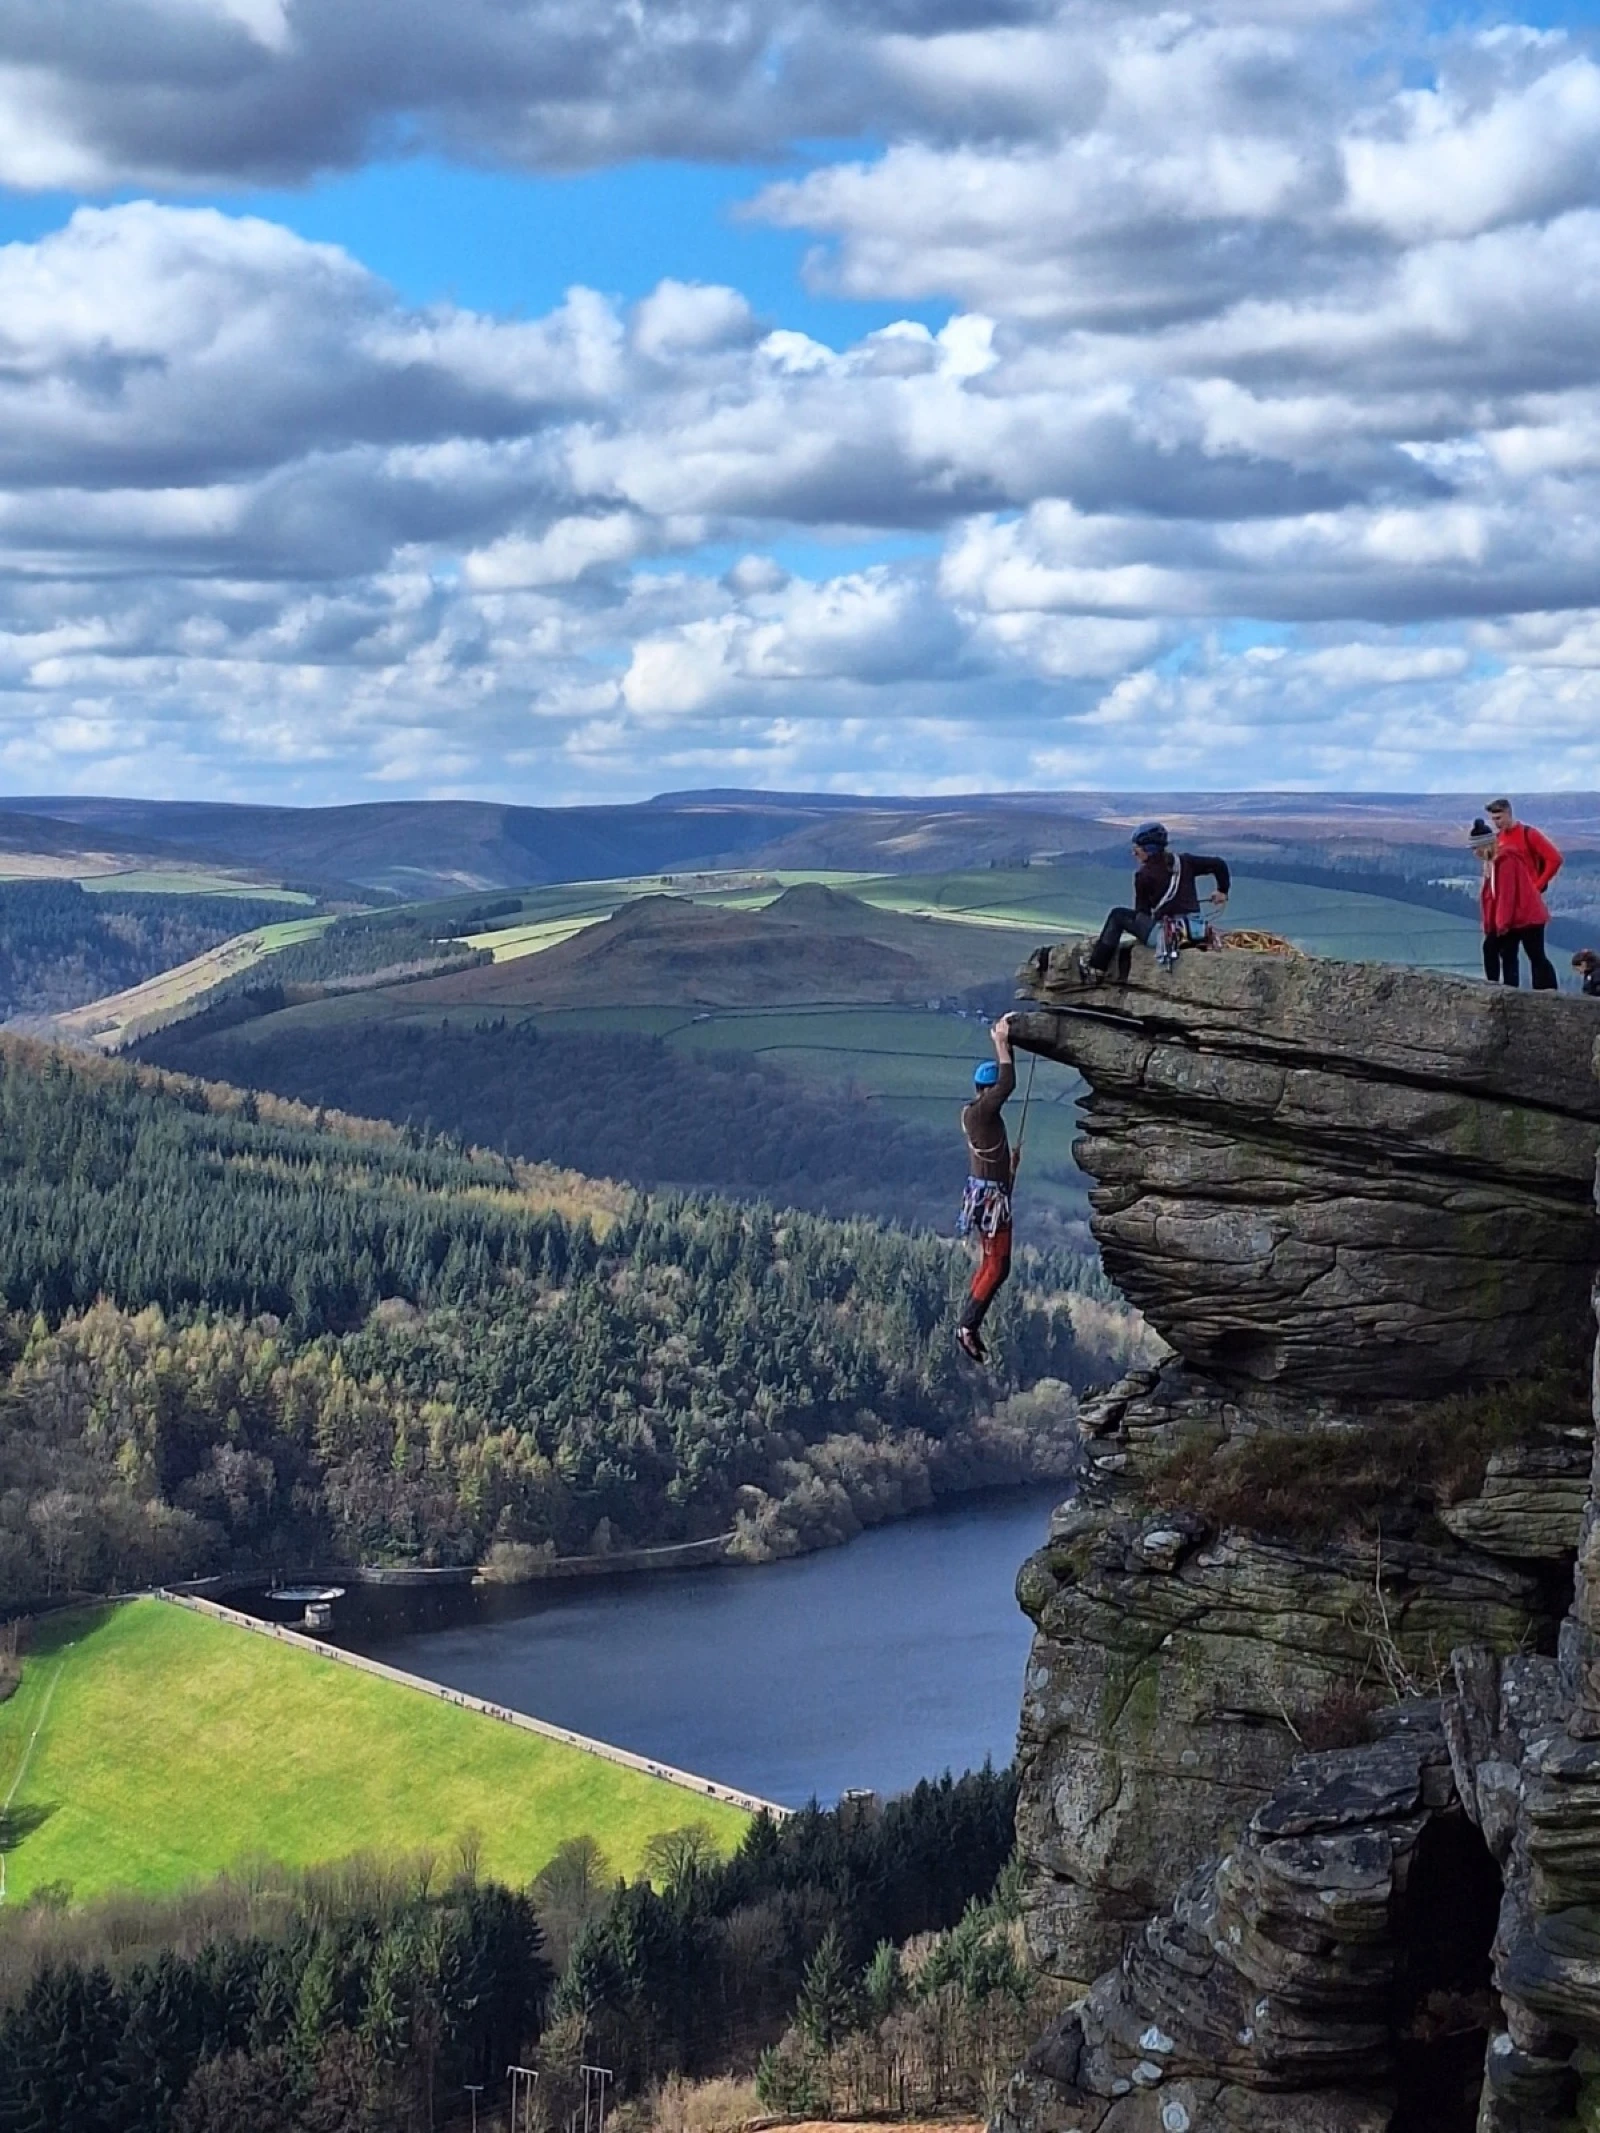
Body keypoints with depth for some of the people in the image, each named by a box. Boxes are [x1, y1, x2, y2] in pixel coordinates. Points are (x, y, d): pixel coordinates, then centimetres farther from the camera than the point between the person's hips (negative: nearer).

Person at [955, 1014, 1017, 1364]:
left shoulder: (978, 1110, 9)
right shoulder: (979, 1113, -19)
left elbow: (1003, 1080, 22)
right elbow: (1009, 1083, -29)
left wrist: (1004, 1040, 14)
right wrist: (1000, 1043, -22)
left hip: (991, 1195, 10)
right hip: (990, 1197, -10)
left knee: (992, 1264, 15)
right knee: (997, 1267, -7)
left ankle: (969, 1325, 16)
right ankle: (968, 1328, -7)